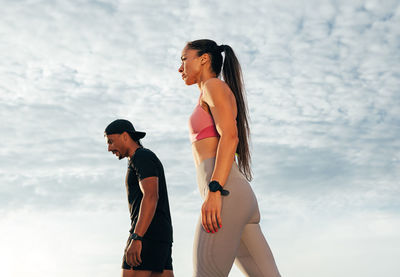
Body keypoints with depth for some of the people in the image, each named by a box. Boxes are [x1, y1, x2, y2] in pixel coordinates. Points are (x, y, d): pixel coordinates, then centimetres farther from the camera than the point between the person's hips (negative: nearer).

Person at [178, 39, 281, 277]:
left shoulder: (215, 85, 3)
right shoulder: (220, 110, 31)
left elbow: (230, 136, -12)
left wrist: (213, 191, -22)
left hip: (226, 195, -9)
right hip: (243, 198, 9)